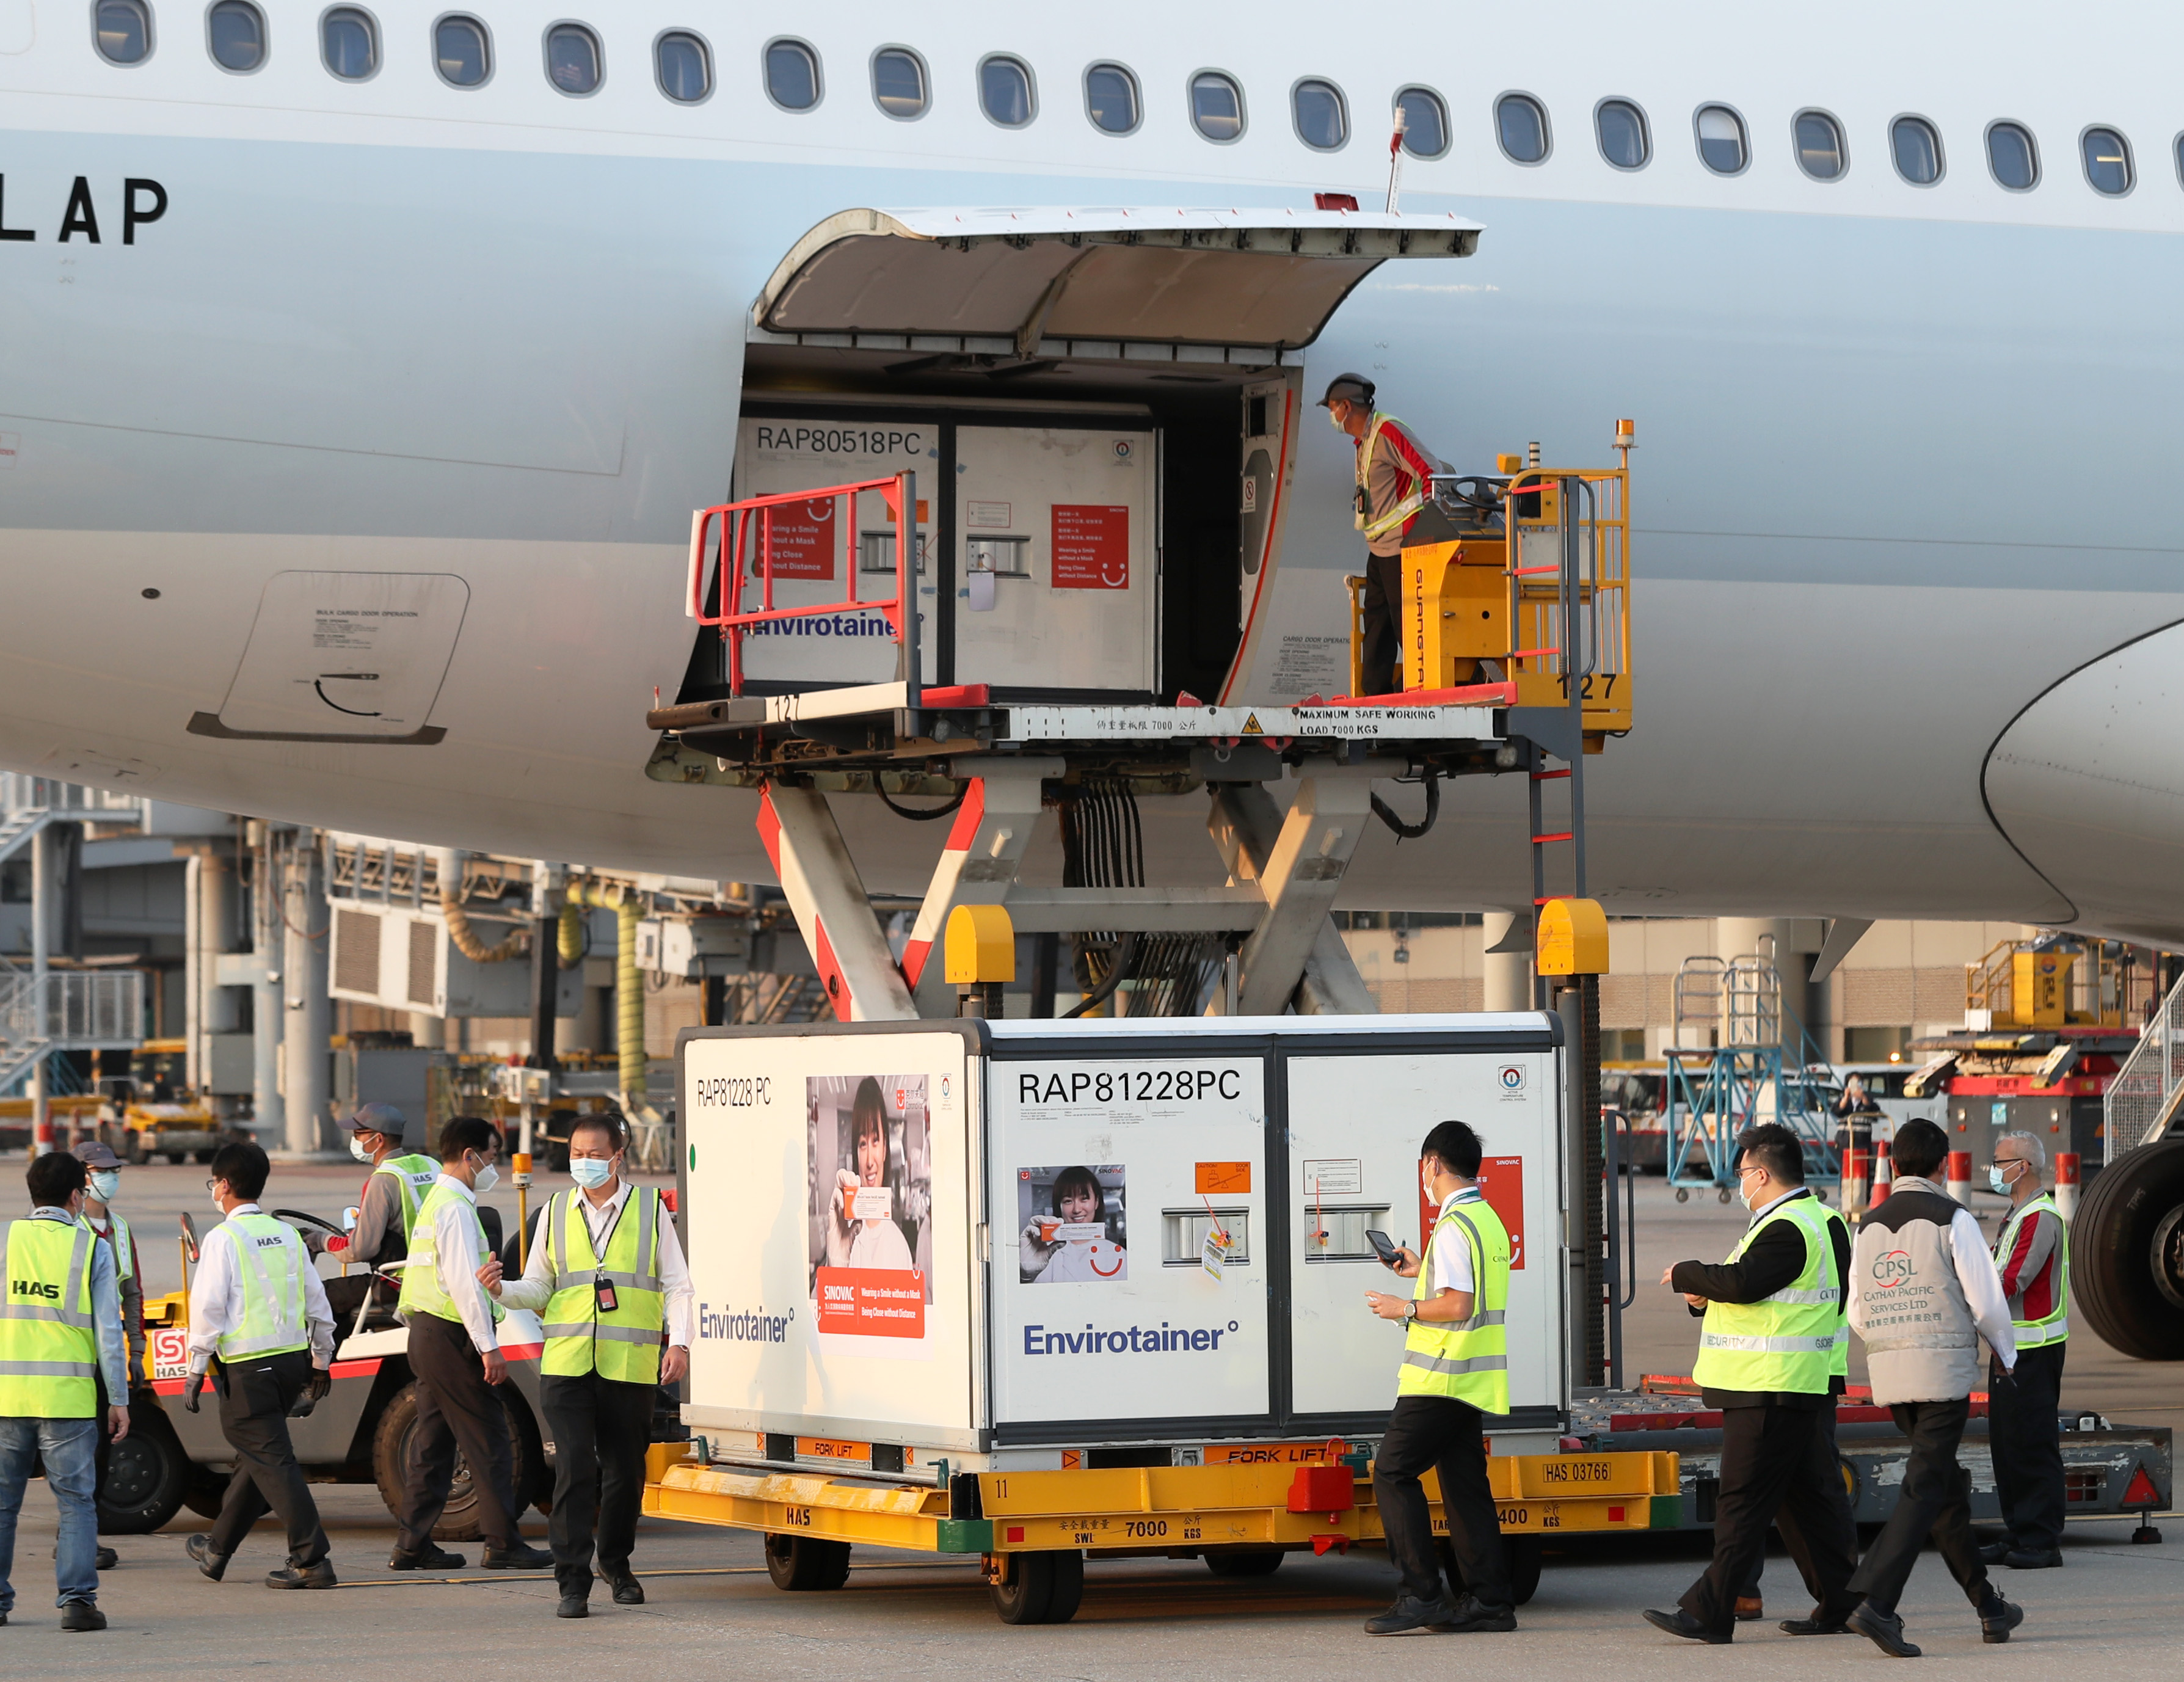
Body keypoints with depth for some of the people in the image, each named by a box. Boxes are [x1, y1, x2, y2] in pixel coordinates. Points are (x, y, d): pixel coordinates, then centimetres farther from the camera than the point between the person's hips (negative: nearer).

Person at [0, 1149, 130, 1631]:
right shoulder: (91, 1247, 0)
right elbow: (108, 1329, -2)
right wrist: (118, 1399, 3)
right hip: (67, 1395, -2)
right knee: (76, 1501, 2)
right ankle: (77, 1598, -7)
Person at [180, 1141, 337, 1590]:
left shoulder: (223, 1238, -9)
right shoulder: (286, 1234, 10)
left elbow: (208, 1307, -12)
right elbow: (316, 1301, 14)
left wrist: (195, 1370, -7)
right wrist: (321, 1361, 22)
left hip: (248, 1366, -7)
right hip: (292, 1359, 7)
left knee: (272, 1460, -5)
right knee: (254, 1455, 19)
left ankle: (311, 1560, -11)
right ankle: (218, 1549, 33)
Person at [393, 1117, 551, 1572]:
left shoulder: (438, 1201, 19)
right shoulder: (455, 1207, -14)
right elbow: (464, 1281, -20)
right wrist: (488, 1346, -20)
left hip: (428, 1333, 10)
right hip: (452, 1337, -10)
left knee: (434, 1441, 10)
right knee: (488, 1440, -5)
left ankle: (412, 1545, 10)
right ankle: (503, 1543, -3)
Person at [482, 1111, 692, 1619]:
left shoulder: (650, 1208, 6)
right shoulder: (557, 1212, 11)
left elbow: (676, 1285, 7)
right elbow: (538, 1288, 14)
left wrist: (679, 1342, -6)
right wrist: (501, 1290, -7)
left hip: (630, 1367, 0)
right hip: (566, 1363, 0)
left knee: (625, 1472, 7)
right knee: (573, 1470, -10)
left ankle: (616, 1565, 29)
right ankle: (573, 1582, -9)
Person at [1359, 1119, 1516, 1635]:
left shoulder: (1454, 1227, -15)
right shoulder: (1489, 1220, 15)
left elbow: (1458, 1305, -23)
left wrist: (1405, 1309, -10)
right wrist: (1422, 1271, 30)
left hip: (1442, 1377, -10)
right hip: (1475, 1380, 10)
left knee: (1393, 1472, -7)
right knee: (1464, 1482, 10)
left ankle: (1421, 1595, -12)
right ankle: (1489, 1599, 8)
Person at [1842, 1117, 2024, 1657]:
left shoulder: (1869, 1227, 10)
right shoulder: (1951, 1219, -7)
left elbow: (1859, 1316, 13)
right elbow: (1987, 1300, -9)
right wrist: (2006, 1355, 9)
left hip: (1887, 1371, 6)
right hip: (1945, 1370, -6)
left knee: (1949, 1488, 17)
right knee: (1924, 1490, -8)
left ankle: (1989, 1609, 24)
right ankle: (1875, 1603, -23)